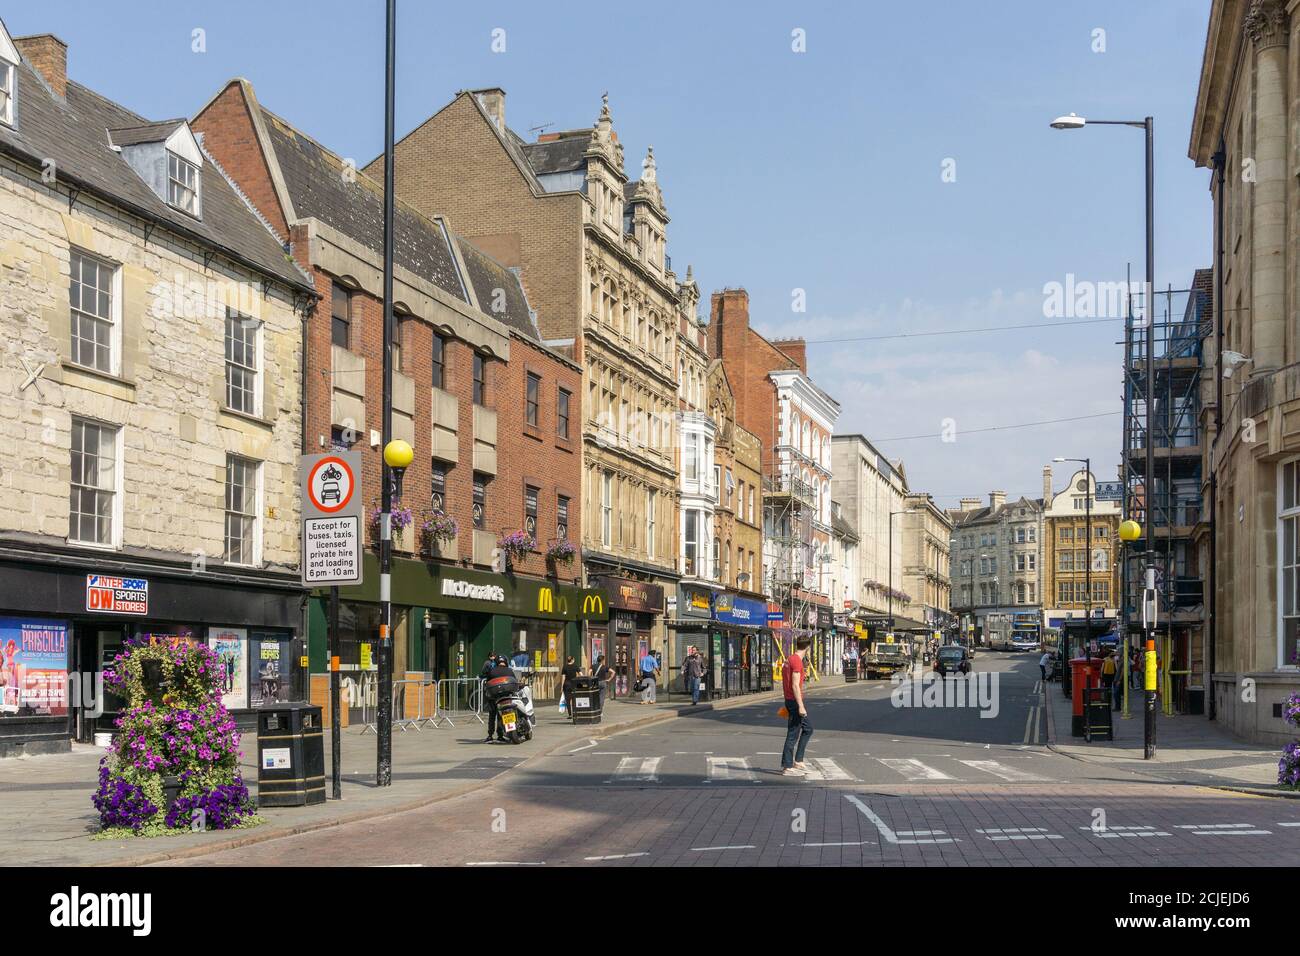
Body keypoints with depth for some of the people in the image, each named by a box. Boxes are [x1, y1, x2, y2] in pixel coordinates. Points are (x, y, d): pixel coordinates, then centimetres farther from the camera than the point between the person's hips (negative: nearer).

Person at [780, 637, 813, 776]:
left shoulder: (789, 659, 13)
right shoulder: (797, 661, -17)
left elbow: (784, 683, 19)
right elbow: (795, 685, -22)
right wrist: (801, 706, -22)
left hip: (790, 701, 10)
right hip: (795, 702, -10)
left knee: (808, 728, 18)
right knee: (793, 734, -4)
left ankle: (798, 761, 17)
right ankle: (787, 767, 0)